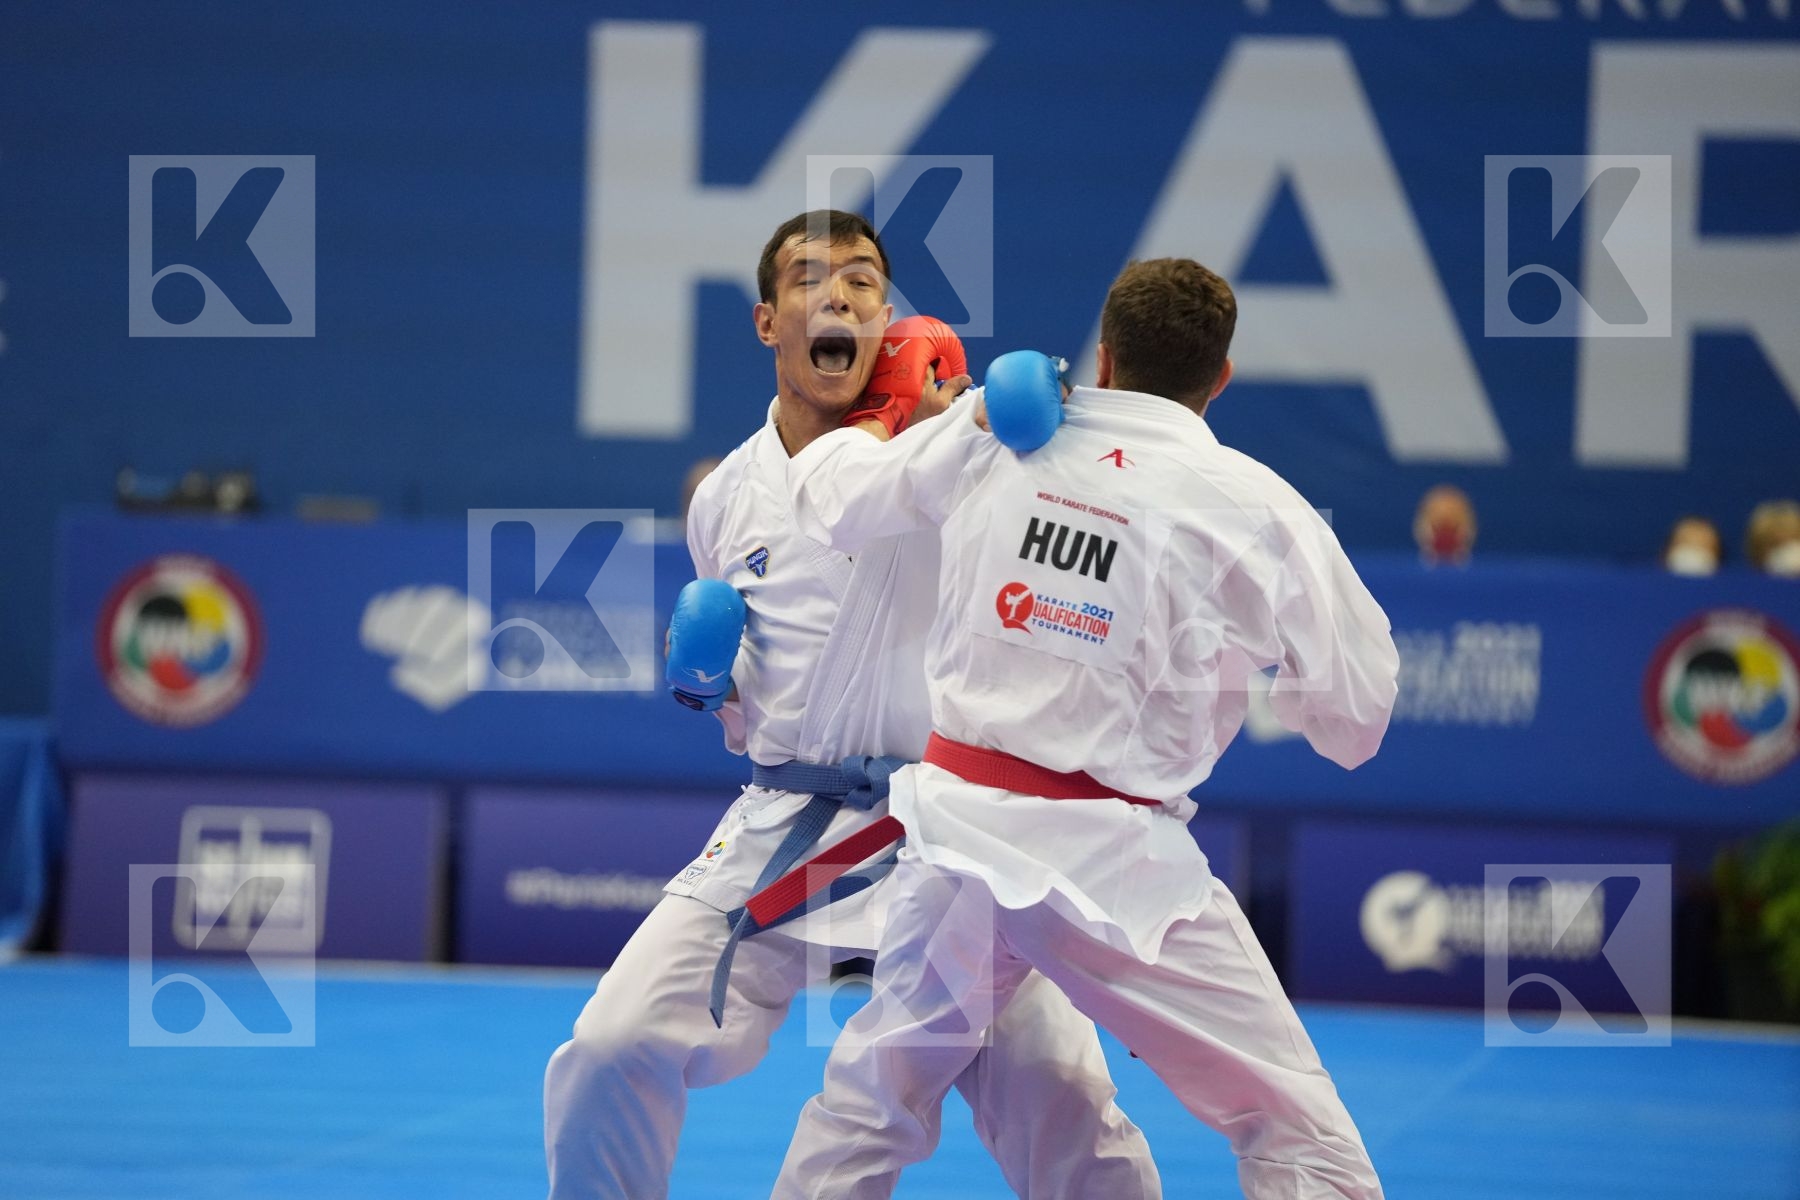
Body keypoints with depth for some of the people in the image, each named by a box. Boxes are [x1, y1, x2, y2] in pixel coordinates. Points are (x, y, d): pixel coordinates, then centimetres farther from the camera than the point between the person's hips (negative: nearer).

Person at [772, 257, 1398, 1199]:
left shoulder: (990, 440, 2)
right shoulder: (1258, 510, -7)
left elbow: (832, 499, 20)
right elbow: (1354, 719, 2)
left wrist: (864, 432, 40)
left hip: (960, 829, 4)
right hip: (1112, 863, -4)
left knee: (870, 1103, 23)